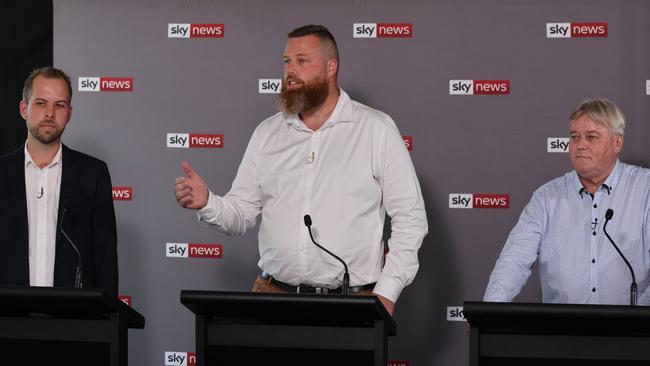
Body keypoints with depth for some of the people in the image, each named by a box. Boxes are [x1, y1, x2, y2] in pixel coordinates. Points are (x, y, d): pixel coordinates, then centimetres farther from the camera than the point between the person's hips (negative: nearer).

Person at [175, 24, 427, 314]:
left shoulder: (376, 129, 0)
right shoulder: (267, 132, 11)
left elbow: (410, 217, -3)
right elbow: (241, 214, 11)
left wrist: (386, 293, -10)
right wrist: (207, 204, -10)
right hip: (273, 291, 3)